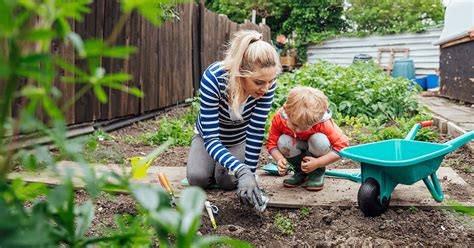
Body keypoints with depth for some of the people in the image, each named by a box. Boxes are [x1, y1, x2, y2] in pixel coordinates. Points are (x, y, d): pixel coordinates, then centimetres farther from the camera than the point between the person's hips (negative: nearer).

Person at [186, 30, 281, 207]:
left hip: (239, 139, 1)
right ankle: (209, 161, 15)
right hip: (208, 135, -1)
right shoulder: (213, 78, -39)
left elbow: (256, 132, -26)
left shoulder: (267, 81, -31)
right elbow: (210, 138, -39)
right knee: (198, 178, -20)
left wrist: (249, 173, -28)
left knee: (227, 181, -20)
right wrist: (242, 171, -52)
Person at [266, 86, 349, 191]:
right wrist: (279, 159, -36)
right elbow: (272, 143, -15)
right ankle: (300, 171, -2)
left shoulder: (323, 123, -34)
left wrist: (318, 163, -33)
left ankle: (318, 173, -6)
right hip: (297, 148, 2)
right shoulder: (279, 117, -29)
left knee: (319, 140, -35)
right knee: (283, 142, -30)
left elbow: (342, 144, -29)